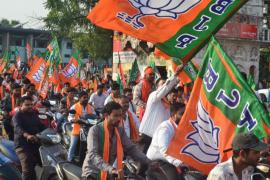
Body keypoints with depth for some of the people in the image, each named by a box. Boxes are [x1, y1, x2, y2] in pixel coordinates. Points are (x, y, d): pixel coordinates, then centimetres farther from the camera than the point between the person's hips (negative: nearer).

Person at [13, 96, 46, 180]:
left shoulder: (34, 114, 17)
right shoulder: (18, 116, -8)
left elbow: (40, 126, 18)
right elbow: (18, 128, -26)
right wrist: (27, 135, -47)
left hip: (35, 143, 7)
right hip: (23, 145, -7)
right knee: (28, 169, -19)